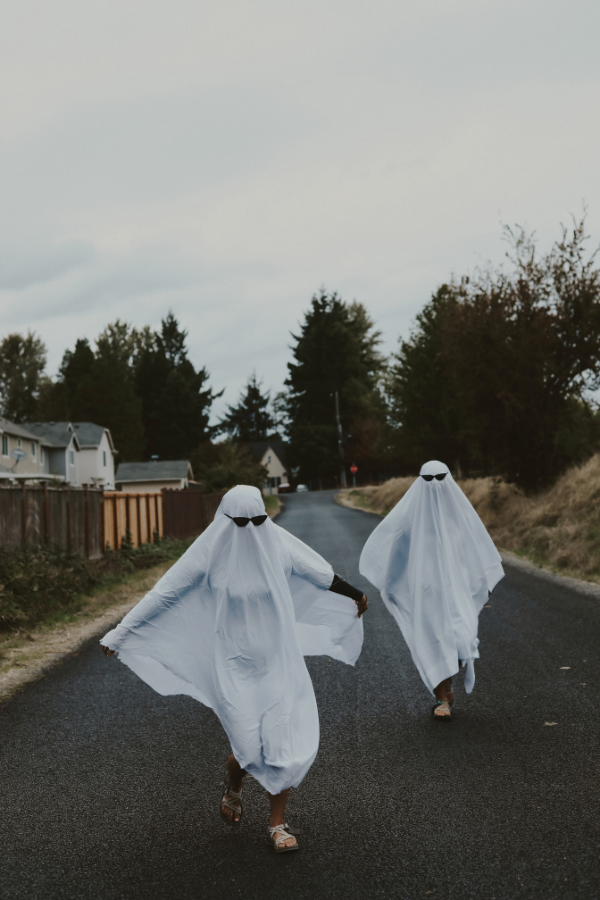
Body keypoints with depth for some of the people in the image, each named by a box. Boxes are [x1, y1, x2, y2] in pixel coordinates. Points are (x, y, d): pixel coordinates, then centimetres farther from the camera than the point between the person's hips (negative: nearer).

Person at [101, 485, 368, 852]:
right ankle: (233, 791, 32)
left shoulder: (278, 542, -7)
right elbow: (163, 595, -8)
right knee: (251, 748, -6)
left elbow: (323, 574, 11)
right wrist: (121, 633, -6)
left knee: (292, 742, -4)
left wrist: (356, 595, 26)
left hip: (280, 660, 3)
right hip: (235, 665, -3)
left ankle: (277, 823, 17)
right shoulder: (210, 553, -14)